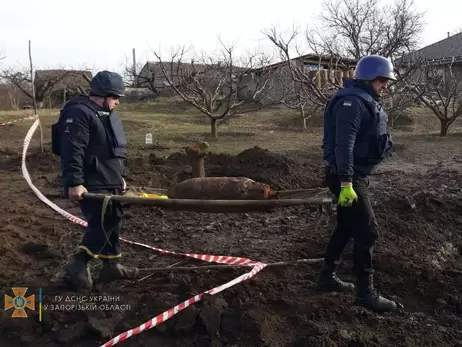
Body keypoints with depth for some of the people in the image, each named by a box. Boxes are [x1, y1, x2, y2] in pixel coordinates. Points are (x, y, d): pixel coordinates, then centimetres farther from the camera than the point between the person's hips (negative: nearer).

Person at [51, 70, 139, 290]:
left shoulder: (107, 115, 18)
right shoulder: (79, 113, -14)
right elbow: (72, 151, -22)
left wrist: (120, 177, 24)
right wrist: (74, 183, -26)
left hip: (108, 183, 10)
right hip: (91, 186, -10)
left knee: (112, 223, 13)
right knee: (101, 225, -12)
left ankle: (111, 265, 24)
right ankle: (76, 268, -2)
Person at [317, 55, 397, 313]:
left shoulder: (368, 102, 15)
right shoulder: (353, 102, -17)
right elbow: (344, 145, -25)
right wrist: (346, 184, -30)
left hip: (358, 175, 10)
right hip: (348, 177, -10)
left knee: (347, 227, 17)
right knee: (367, 231, -6)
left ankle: (328, 277, 29)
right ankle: (366, 293, 5)